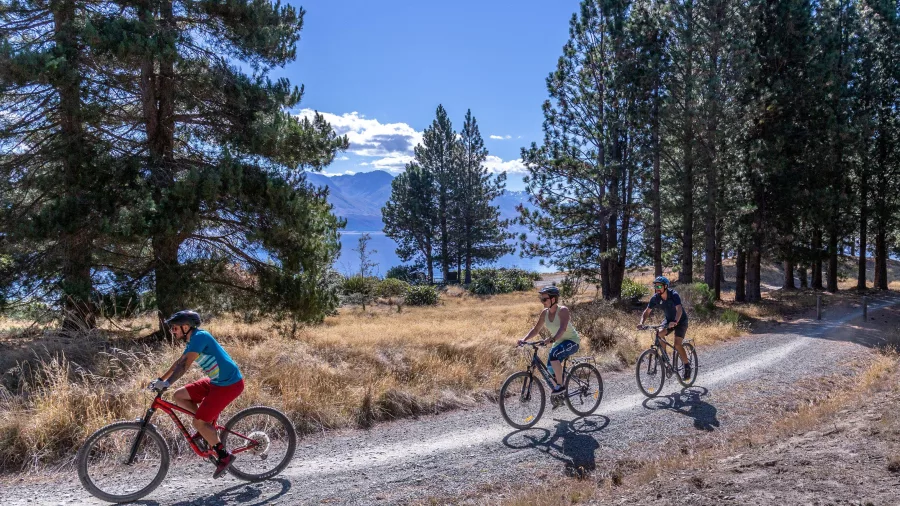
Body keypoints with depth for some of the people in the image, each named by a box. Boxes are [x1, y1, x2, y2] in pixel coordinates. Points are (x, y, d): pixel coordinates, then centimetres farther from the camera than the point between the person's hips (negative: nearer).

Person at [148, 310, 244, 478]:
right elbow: (178, 363, 21)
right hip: (216, 381, 10)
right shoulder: (192, 341, 13)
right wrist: (160, 379, 18)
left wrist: (166, 383, -29)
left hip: (229, 384, -10)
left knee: (198, 422, -9)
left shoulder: (200, 336, -16)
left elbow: (185, 364, -24)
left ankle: (224, 455, 3)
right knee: (179, 396, 7)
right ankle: (207, 426, 15)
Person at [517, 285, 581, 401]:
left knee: (553, 355, -32)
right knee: (551, 370, 2)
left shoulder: (563, 310, -22)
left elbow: (563, 328, -36)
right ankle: (558, 395, 23)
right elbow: (536, 329, 0)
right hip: (559, 343, 8)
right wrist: (524, 339, -15)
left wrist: (551, 339, -51)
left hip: (572, 341, -8)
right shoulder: (544, 313, -2)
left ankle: (560, 386, -21)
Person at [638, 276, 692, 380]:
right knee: (659, 334, -23)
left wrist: (675, 322, -60)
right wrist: (641, 322, -30)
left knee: (677, 344, -19)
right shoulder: (655, 298, -14)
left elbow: (679, 309, -42)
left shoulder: (674, 295, -28)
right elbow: (647, 311, -12)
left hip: (680, 320, -5)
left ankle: (687, 365, 1)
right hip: (669, 320, 5)